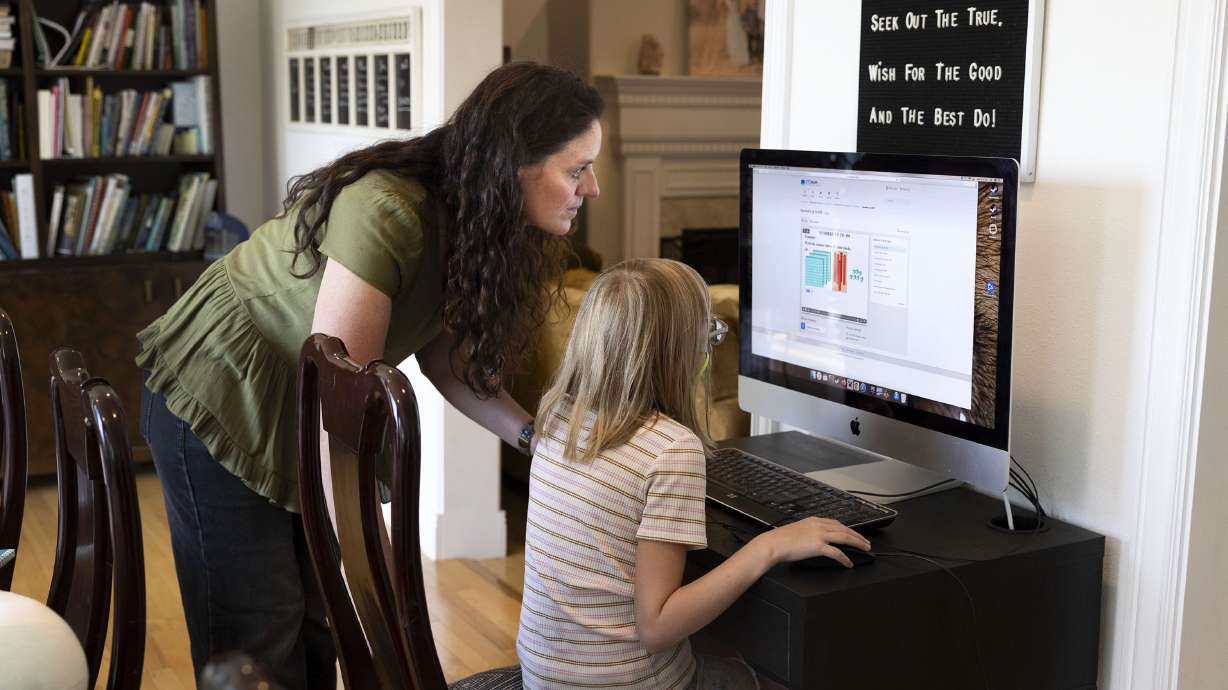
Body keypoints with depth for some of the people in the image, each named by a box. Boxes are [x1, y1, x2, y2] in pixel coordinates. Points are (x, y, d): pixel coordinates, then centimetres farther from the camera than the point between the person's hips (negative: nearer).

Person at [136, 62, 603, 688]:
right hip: (215, 401, -8)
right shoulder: (385, 212, -32)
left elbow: (446, 363, 0)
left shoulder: (466, 224, -7)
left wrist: (535, 435, -13)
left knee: (322, 624, 12)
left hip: (298, 416, 8)